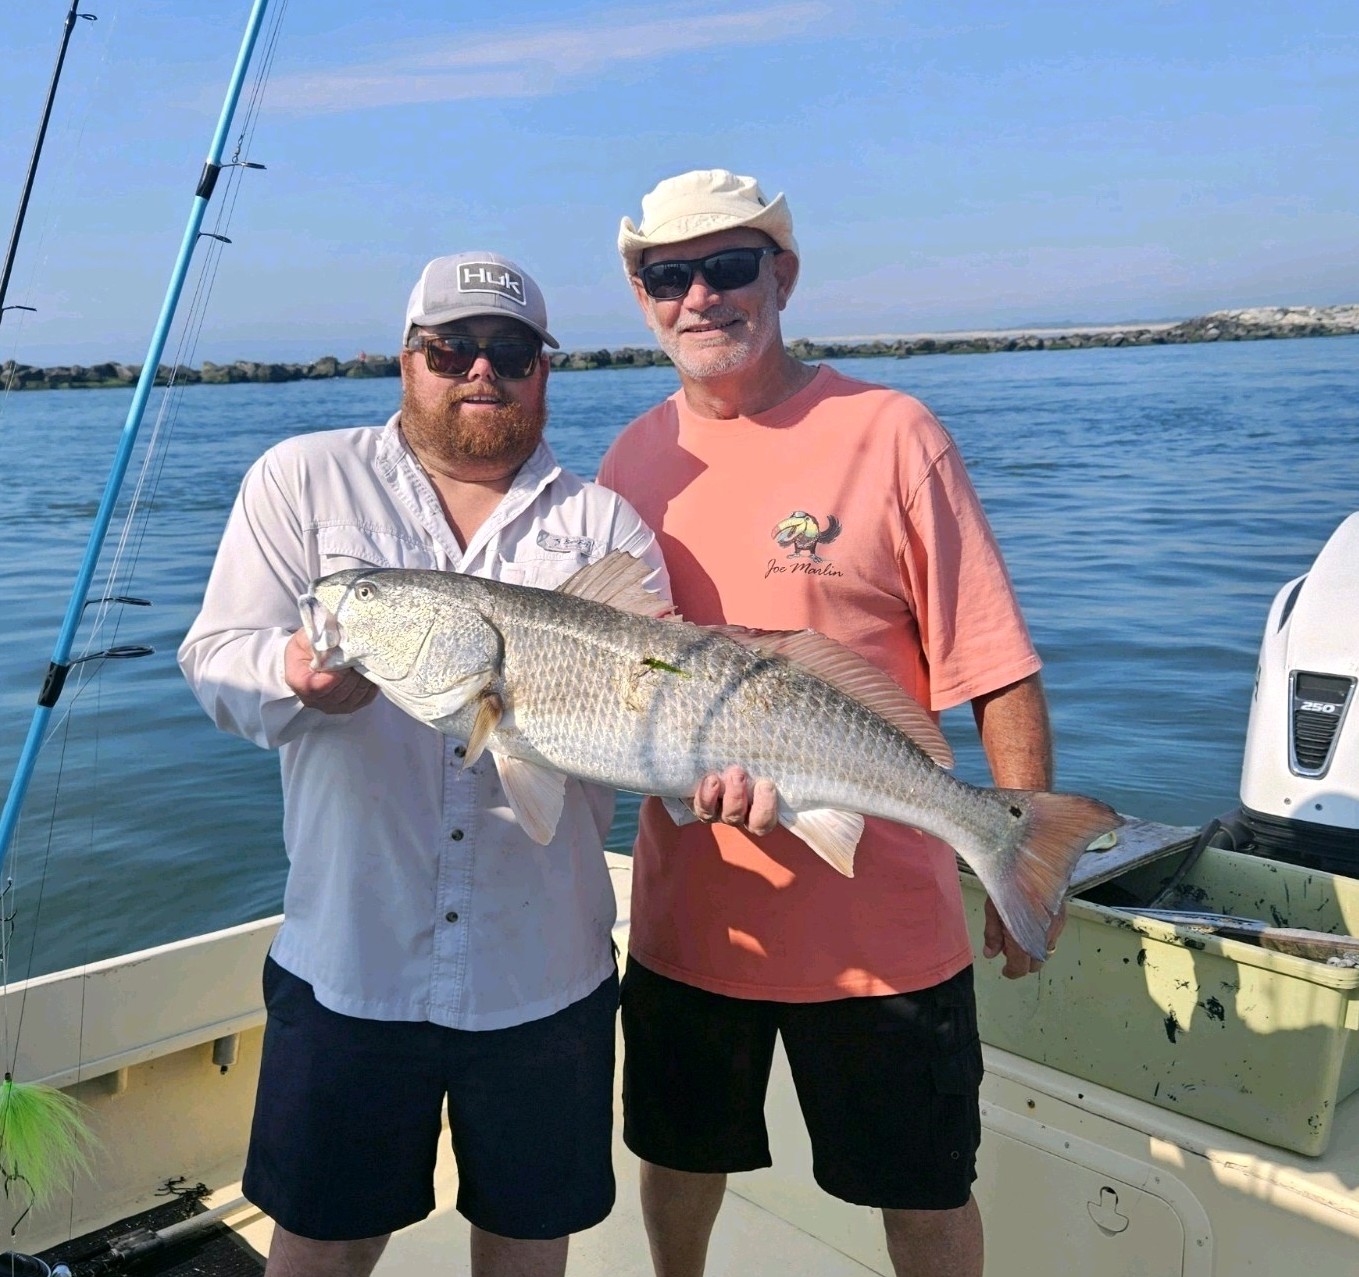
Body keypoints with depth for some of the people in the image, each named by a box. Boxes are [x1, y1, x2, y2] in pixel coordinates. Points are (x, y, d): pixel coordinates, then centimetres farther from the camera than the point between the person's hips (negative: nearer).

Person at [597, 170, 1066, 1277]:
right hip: (687, 907, 5)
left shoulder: (888, 433, -11)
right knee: (679, 1156, 24)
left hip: (882, 921, -4)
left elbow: (999, 674, -11)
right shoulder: (634, 458, 3)